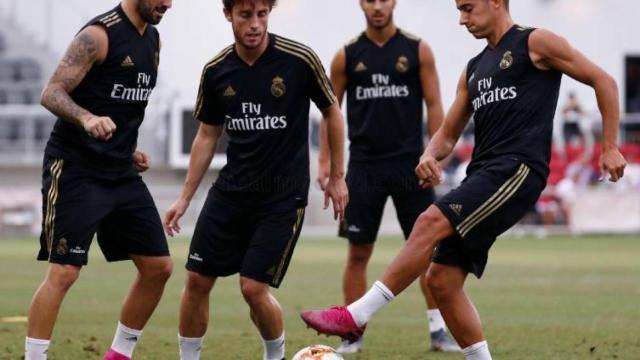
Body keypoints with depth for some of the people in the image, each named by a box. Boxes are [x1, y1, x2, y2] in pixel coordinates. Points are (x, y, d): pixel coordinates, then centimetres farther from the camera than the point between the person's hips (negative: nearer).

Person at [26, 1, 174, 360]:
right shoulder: (99, 34, -14)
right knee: (64, 272, -13)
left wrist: (128, 150, 14)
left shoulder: (153, 40, 12)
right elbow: (52, 93, -20)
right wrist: (87, 119, -38)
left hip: (121, 173, 8)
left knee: (158, 267, 7)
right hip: (75, 170, -8)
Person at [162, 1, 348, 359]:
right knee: (197, 280, 1)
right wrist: (185, 198, 9)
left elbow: (332, 113, 2)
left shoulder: (300, 60, -13)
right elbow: (207, 136, 10)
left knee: (254, 287, -10)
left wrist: (337, 177, 5)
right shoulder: (216, 71, -2)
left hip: (284, 195, -4)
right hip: (230, 191, 4)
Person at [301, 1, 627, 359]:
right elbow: (448, 134, 26)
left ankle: (356, 316, -24)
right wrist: (430, 155, 2)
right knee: (442, 279, 0)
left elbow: (603, 81, 3)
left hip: (518, 169, -9)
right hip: (483, 175, 9)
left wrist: (610, 147, -3)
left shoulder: (536, 43, 3)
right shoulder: (474, 69, 24)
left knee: (431, 223, -24)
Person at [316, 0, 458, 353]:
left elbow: (434, 106, 2)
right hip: (364, 165, 1)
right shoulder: (347, 55, 4)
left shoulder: (417, 50, 2)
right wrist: (324, 162, 1)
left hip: (410, 163, -1)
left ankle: (438, 330, 5)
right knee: (358, 251, 1)